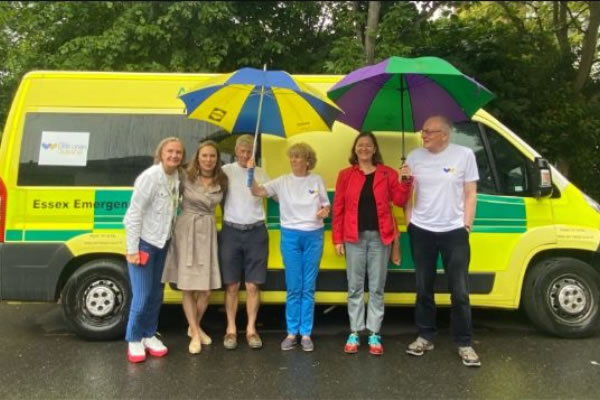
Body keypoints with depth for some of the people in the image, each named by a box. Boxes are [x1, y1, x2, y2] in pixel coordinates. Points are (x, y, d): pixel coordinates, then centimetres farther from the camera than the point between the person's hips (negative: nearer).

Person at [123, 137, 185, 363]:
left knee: (156, 294, 14)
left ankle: (149, 335, 30)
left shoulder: (177, 177, 0)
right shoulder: (150, 177, -19)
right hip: (144, 242, -6)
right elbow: (133, 214, -18)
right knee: (142, 296, -3)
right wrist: (132, 249, -18)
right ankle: (134, 340, 16)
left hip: (162, 242, 7)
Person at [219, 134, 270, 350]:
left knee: (253, 285, 5)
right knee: (232, 285, 5)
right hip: (231, 231, -1)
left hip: (256, 232, 2)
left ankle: (251, 329, 15)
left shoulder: (261, 173, 10)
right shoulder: (226, 171, 1)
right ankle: (231, 329, 16)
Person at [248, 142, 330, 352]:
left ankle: (306, 333, 15)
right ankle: (292, 332, 16)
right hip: (290, 235, 0)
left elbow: (326, 205, 11)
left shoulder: (317, 180, 3)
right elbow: (257, 191, -8)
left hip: (313, 235, 1)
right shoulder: (282, 181, 0)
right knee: (293, 287, 4)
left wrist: (325, 211, -11)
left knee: (308, 287, 6)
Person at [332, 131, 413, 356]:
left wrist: (406, 181, -17)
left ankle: (374, 334, 14)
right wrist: (337, 238, -1)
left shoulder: (387, 174, 5)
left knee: (377, 287, 6)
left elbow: (399, 200, -1)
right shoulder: (345, 175, 5)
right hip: (355, 237, 0)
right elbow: (338, 208, 3)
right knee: (355, 287, 5)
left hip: (380, 236, 0)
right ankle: (354, 333, 14)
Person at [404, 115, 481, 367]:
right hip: (421, 232, 2)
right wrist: (410, 222, 3)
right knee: (424, 289, 11)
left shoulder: (464, 155, -5)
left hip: (454, 232, -2)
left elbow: (470, 194, -1)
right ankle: (425, 337, 25)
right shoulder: (415, 157, 1)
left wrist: (466, 226, -4)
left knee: (460, 292, 1)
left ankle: (464, 344, 13)